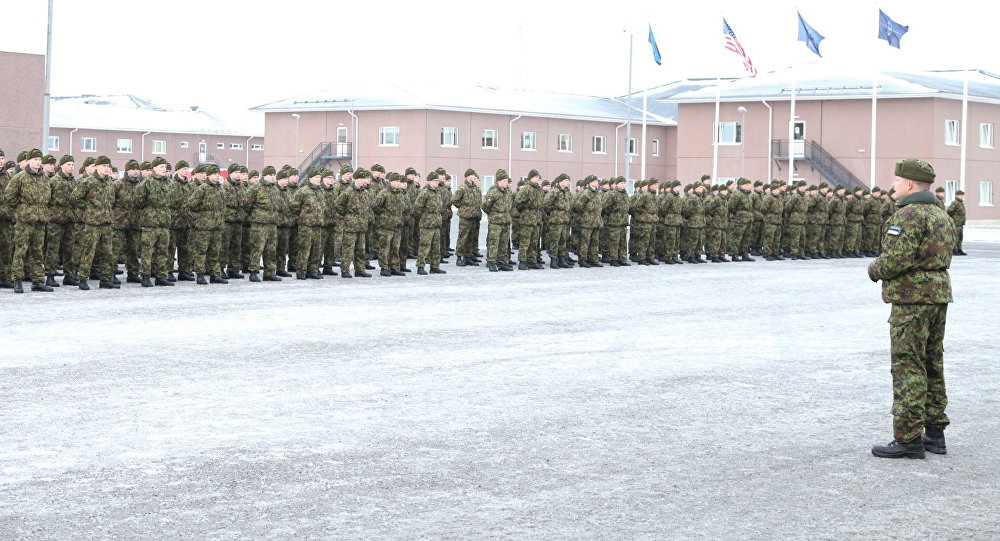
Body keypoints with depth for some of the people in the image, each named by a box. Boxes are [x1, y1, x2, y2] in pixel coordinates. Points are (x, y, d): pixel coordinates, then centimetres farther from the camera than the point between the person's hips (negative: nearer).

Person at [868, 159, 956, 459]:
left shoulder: (908, 215, -15)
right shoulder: (941, 215, 16)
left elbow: (897, 258, -24)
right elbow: (946, 256, 17)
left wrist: (875, 270, -4)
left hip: (912, 299, -10)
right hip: (939, 294, 10)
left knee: (908, 369, -6)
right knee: (933, 366, 15)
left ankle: (908, 438, -6)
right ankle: (935, 432, 21)